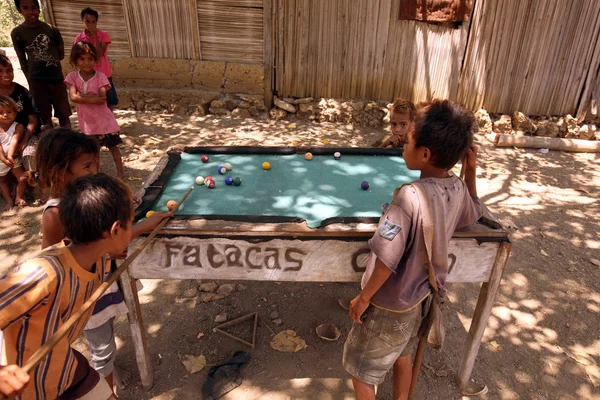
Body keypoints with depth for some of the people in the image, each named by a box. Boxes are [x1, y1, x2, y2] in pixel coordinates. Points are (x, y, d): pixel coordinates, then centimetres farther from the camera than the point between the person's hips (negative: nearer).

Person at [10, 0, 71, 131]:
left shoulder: (52, 30, 1)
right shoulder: (17, 33, 0)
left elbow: (61, 54, 10)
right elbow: (23, 61, 5)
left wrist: (41, 61, 4)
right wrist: (30, 80, 4)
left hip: (57, 78, 1)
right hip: (36, 81, -1)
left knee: (64, 115, 4)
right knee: (45, 117, 5)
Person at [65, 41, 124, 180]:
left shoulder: (100, 77, -10)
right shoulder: (73, 76, -4)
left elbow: (102, 99, -19)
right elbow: (73, 97, -18)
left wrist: (82, 96, -18)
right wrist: (93, 99, -24)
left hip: (103, 118, -3)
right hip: (87, 120, 3)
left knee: (113, 146, 5)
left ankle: (120, 172, 15)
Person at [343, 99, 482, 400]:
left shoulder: (411, 196, -34)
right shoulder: (458, 188, -9)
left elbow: (387, 261, -30)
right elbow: (473, 213, 16)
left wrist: (364, 298, -15)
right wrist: (471, 170, 5)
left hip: (388, 306, -7)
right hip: (420, 296, 8)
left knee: (360, 372, 15)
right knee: (402, 356, 31)